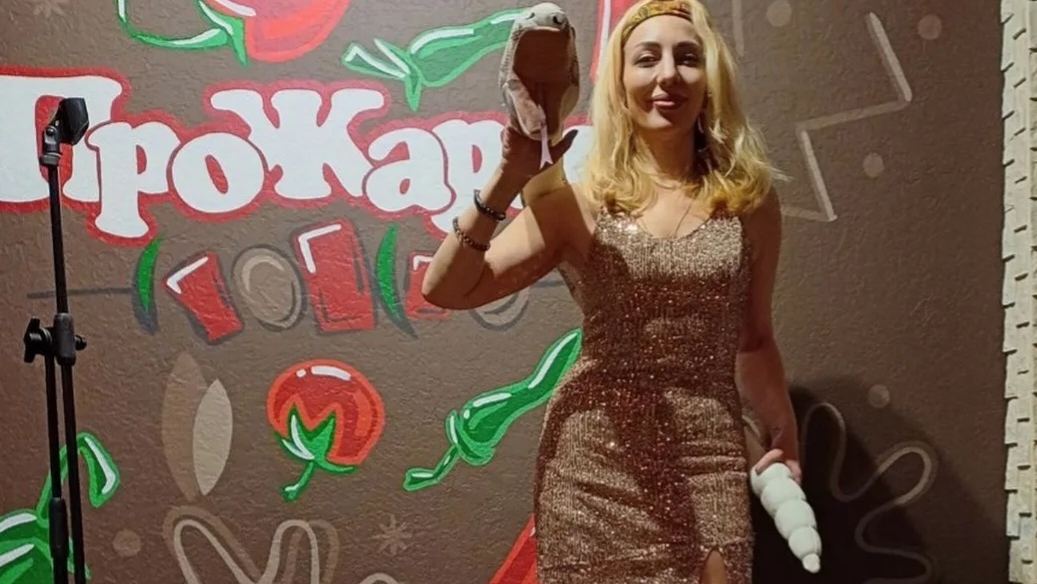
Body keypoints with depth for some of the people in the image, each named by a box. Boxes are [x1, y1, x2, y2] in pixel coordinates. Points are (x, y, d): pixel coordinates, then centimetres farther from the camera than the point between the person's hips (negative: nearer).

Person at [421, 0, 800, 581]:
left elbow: (753, 340, 13)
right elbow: (446, 291, -8)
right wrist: (507, 181, -17)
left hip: (708, 455, 1)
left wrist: (786, 439, 15)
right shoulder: (579, 201, -3)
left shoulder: (750, 202, 3)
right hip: (595, 455, -1)